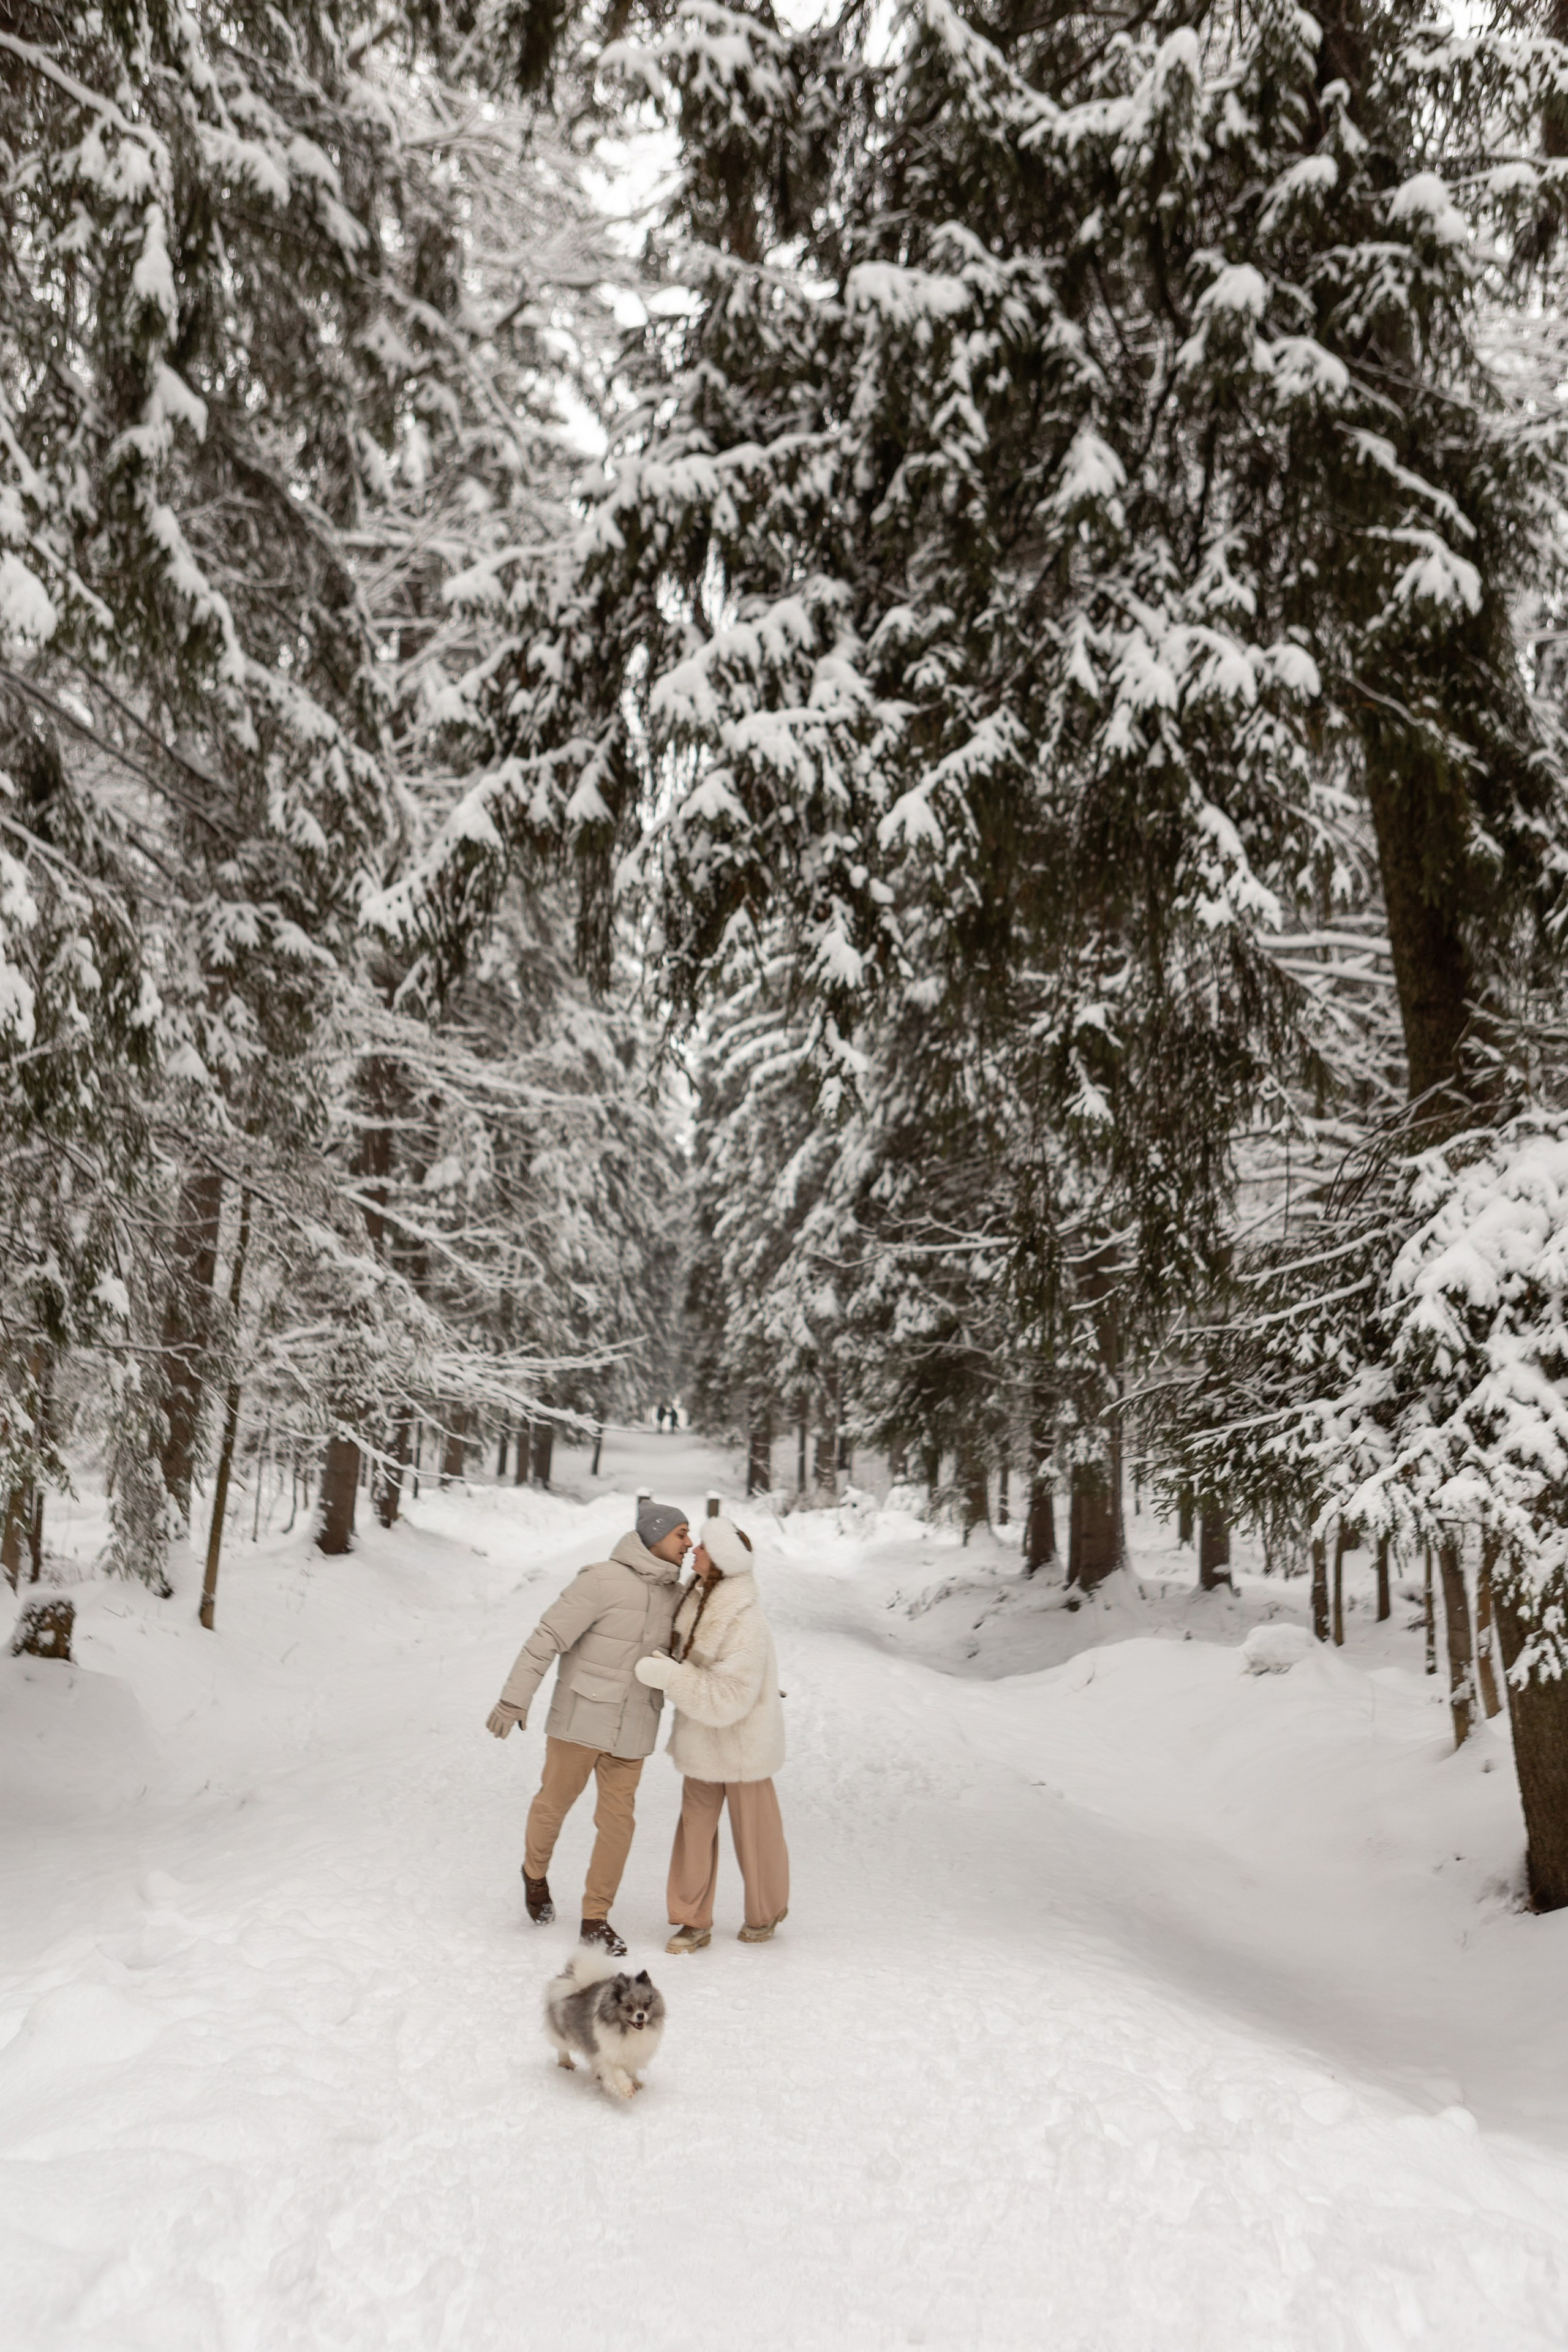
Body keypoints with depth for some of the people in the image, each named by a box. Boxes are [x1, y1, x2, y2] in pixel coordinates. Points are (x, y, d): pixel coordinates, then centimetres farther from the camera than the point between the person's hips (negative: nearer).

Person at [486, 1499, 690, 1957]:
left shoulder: (674, 1595, 3)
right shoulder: (602, 1580, -18)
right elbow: (547, 1638, -18)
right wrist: (514, 1698, -21)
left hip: (632, 1728, 5)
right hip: (581, 1715, -4)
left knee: (618, 1821, 2)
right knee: (555, 1802, 12)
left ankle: (595, 1919, 16)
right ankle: (535, 1871, 42)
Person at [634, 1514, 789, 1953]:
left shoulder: (746, 1624, -30)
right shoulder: (698, 1600, -6)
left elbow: (729, 1698, -31)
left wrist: (668, 1676, -31)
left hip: (742, 1740, -6)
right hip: (702, 1738, 6)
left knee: (753, 1831, 13)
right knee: (695, 1826, 8)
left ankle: (765, 1912, 36)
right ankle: (694, 1922, 21)